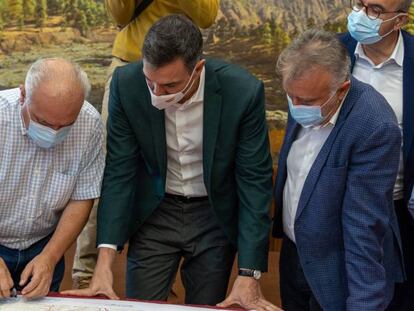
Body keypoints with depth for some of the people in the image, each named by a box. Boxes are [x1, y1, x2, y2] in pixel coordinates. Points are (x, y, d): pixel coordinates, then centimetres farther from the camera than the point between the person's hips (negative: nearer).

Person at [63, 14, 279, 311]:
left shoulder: (243, 92, -25)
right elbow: (120, 171, -14)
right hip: (154, 212, 1)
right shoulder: (127, 84, -20)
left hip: (215, 215, -1)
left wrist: (249, 275, -21)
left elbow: (255, 180, -18)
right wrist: (105, 259, -21)